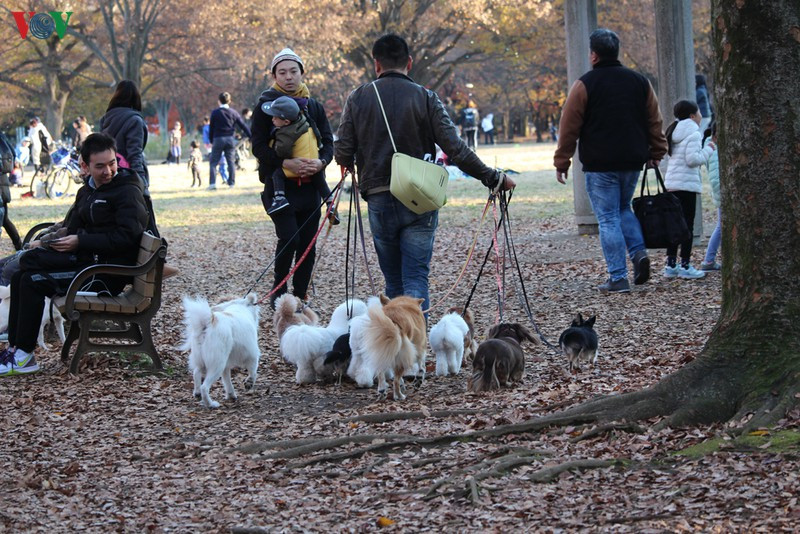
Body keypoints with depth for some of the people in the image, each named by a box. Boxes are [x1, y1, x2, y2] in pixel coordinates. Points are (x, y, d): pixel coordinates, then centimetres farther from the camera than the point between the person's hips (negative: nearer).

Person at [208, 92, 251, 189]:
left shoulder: (215, 113, -4)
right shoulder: (233, 113, 4)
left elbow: (211, 128, -1)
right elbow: (243, 126, 5)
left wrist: (211, 141, 10)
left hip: (218, 139, -2)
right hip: (230, 139, 3)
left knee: (213, 162, 2)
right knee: (230, 161, 11)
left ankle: (212, 183, -10)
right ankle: (231, 182, 10)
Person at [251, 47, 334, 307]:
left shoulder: (314, 107, 13)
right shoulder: (265, 106, 1)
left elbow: (328, 142, 10)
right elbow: (258, 147, -6)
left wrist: (321, 161, -12)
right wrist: (286, 163, -21)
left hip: (310, 186, 4)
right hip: (279, 185, -4)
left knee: (307, 246, 3)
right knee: (289, 238, -17)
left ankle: (299, 298, 14)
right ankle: (278, 293, 0)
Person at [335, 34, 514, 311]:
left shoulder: (358, 99, 2)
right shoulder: (425, 98, -2)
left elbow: (343, 153, -2)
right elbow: (455, 149, -8)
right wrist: (494, 178, 0)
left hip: (379, 200, 1)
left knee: (393, 278, 12)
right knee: (416, 277, -3)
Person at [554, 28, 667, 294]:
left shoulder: (585, 85, -7)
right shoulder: (639, 82, 8)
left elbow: (569, 127, -6)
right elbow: (654, 122, 13)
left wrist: (561, 162, 1)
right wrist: (656, 152, 24)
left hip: (600, 164, -5)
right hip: (632, 162, 5)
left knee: (608, 218, -1)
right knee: (623, 208, 24)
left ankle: (618, 279, -3)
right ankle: (639, 252, 2)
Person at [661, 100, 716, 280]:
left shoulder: (673, 133, 16)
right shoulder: (693, 133, -9)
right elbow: (693, 159, -18)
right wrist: (709, 149, -5)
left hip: (671, 184, 8)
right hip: (687, 184, -8)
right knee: (687, 225, -4)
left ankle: (671, 264, 10)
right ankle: (685, 266, -4)